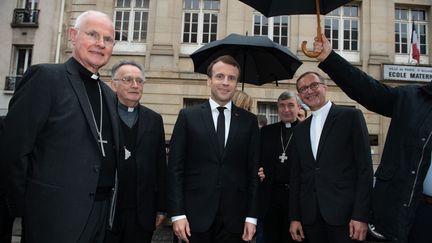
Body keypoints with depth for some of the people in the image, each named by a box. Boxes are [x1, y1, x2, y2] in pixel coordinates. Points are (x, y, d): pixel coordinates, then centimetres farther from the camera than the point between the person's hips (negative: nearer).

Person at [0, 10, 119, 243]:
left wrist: (107, 203, 9)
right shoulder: (45, 76, -9)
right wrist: (26, 207, -6)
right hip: (57, 213, -6)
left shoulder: (109, 95, 12)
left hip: (101, 211, 7)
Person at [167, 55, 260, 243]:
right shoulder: (188, 116, 0)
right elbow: (175, 168, -2)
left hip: (234, 219, 1)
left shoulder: (249, 121, 4)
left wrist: (251, 216, 0)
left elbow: (253, 171, 4)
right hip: (196, 215, -1)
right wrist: (177, 213, -7)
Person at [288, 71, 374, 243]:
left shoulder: (351, 116, -2)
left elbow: (364, 167, -6)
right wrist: (294, 217, 8)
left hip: (344, 213, -4)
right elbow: (295, 175, 11)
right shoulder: (299, 130, 12)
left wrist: (361, 215, -12)